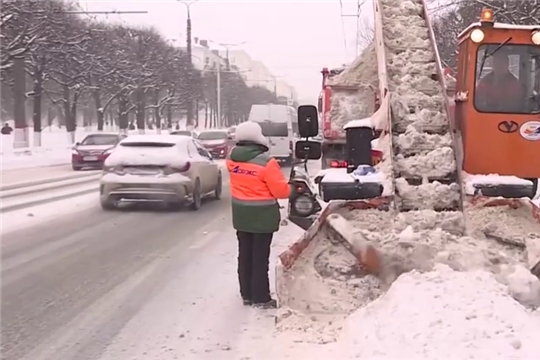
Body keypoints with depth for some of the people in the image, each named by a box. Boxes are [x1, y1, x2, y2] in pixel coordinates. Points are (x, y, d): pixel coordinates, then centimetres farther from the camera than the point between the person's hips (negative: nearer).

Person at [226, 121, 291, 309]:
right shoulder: (266, 162, -22)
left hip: (241, 215, 6)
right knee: (260, 257, 2)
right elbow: (281, 190, -15)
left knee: (245, 254, 14)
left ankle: (247, 294, 22)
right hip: (263, 216, -6)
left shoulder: (231, 158, -3)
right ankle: (261, 297, 7)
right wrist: (288, 189, 5)